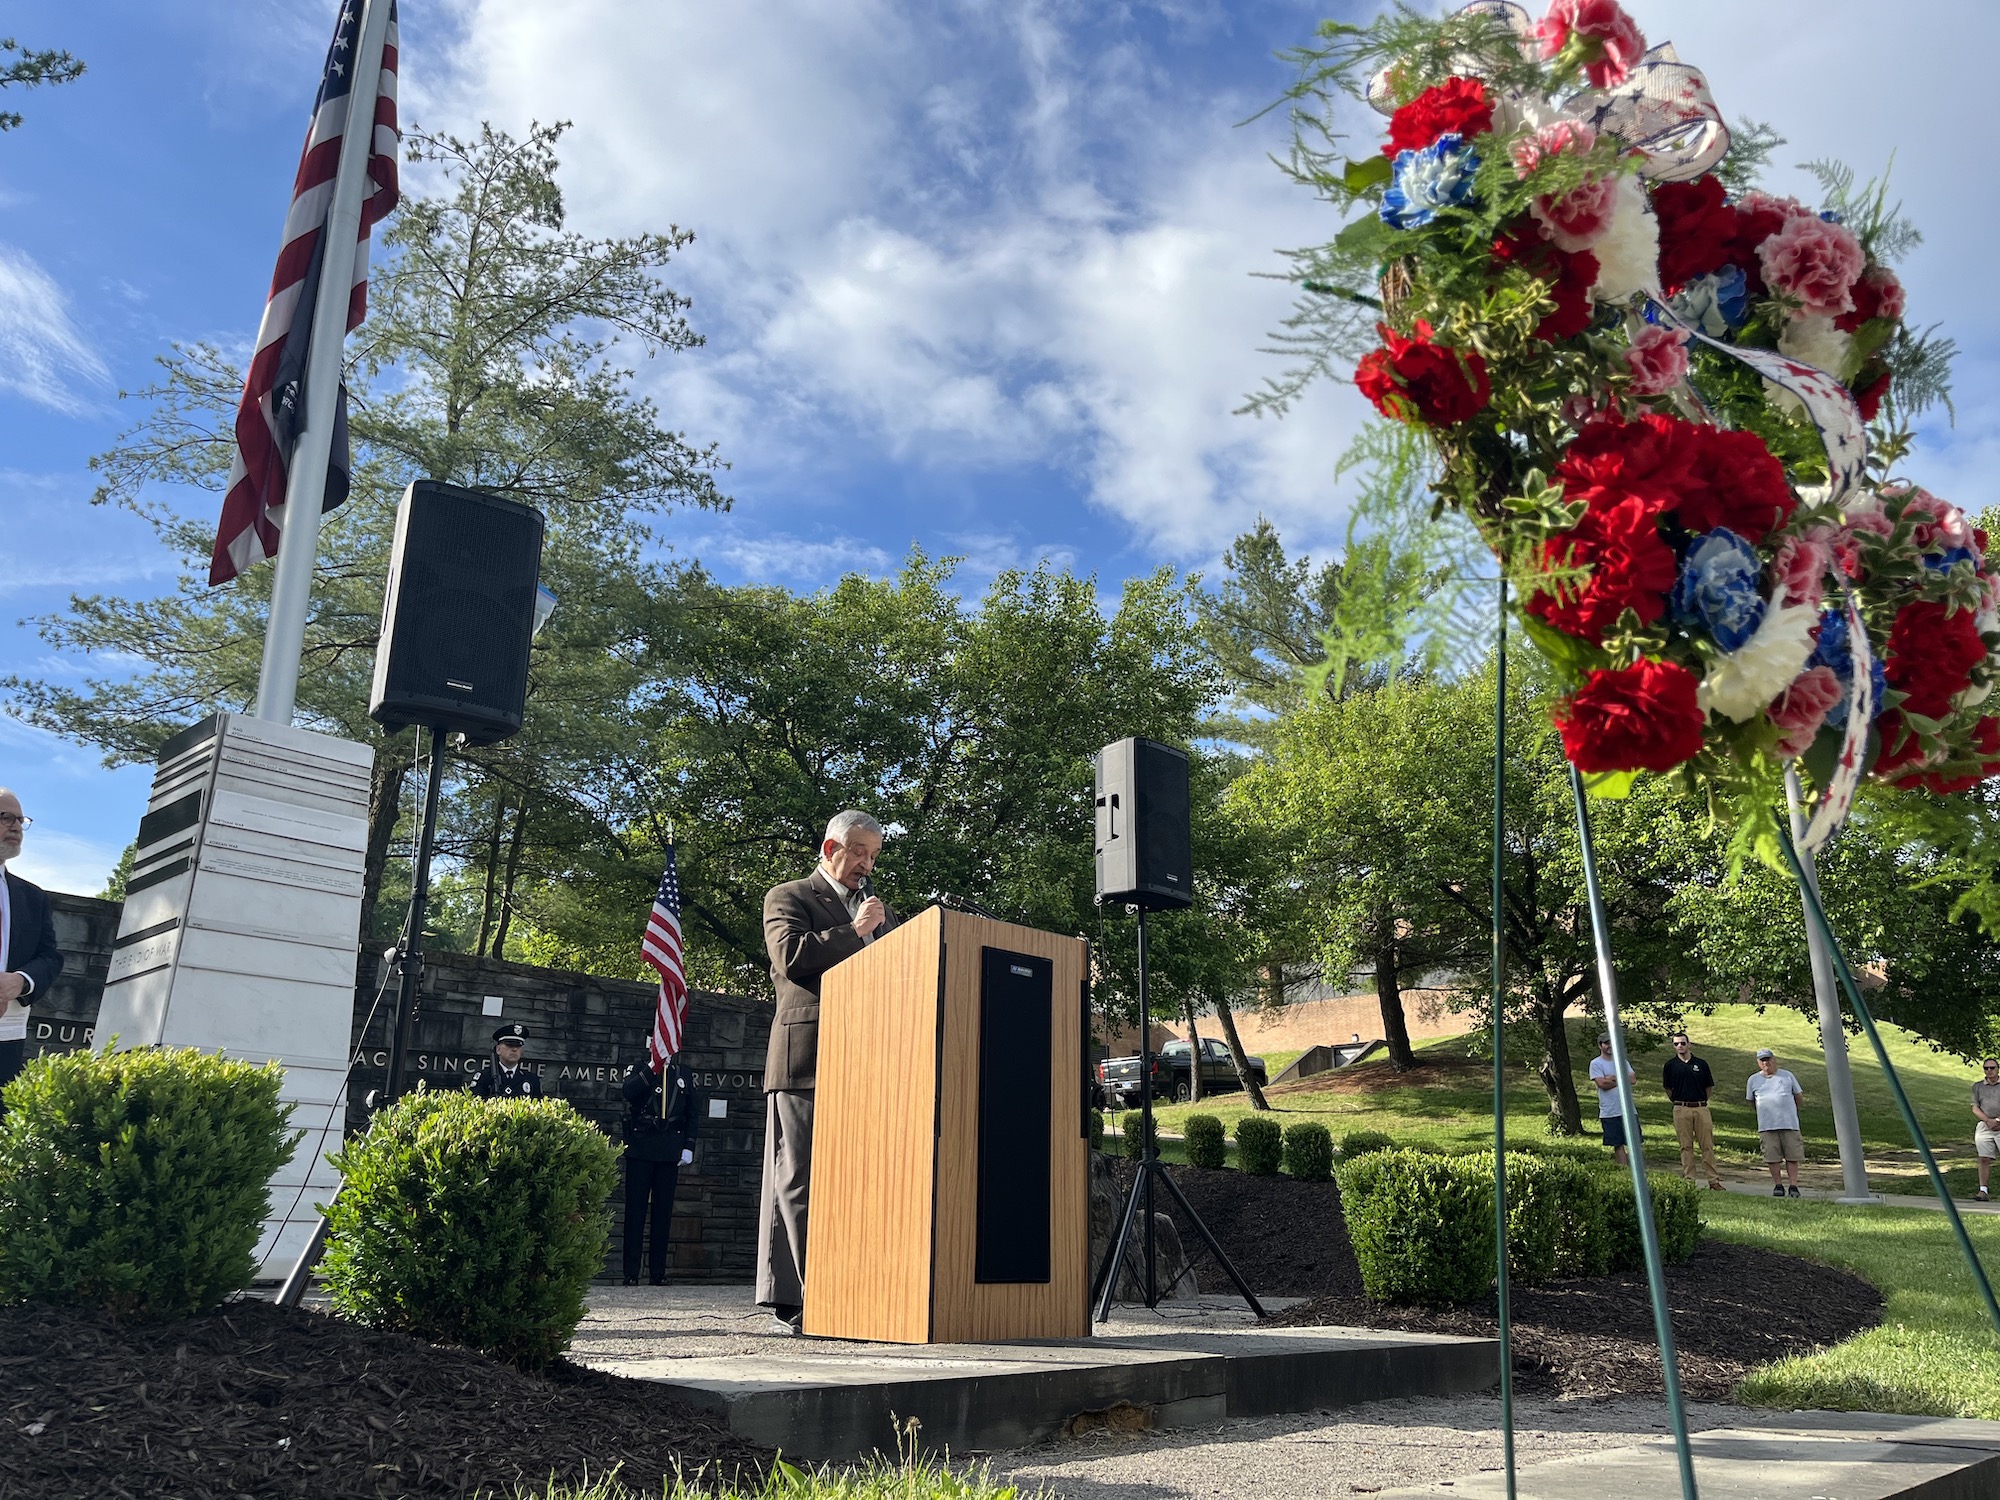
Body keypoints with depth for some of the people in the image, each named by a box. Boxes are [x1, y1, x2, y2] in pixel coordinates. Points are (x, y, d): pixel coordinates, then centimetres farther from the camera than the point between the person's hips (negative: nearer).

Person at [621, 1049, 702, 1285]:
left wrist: (688, 1146, 3)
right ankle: (631, 1273, 2)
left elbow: (694, 1112, 11)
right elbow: (629, 1091, -16)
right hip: (640, 1148, -2)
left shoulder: (685, 1075, 12)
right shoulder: (640, 1070, 6)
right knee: (635, 1209, -1)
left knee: (664, 1211, 4)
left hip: (671, 1150, 2)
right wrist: (653, 1066, -17)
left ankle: (658, 1272, 9)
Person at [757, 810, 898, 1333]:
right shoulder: (787, 897, 8)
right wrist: (853, 931, -7)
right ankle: (798, 1300, -2)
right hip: (807, 1055, -6)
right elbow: (790, 955, -10)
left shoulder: (880, 912, 27)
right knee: (800, 1182, -4)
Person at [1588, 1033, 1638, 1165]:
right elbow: (1602, 1084, -14)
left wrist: (1614, 1078, -11)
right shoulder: (1595, 1063, -2)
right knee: (1618, 1144, 0)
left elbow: (1633, 1079, 0)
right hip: (1610, 1113, -4)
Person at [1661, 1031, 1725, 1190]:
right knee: (1686, 1146, 3)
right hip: (1681, 1110, 0)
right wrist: (1679, 1102, 9)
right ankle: (1689, 1180, 7)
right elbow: (1668, 1088, 12)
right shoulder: (1670, 1065, 4)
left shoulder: (1701, 1064, 5)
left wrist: (1700, 1101, 11)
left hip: (1701, 1108, 0)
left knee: (1707, 1145, 0)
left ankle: (1714, 1180, 3)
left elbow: (1710, 1087, 13)